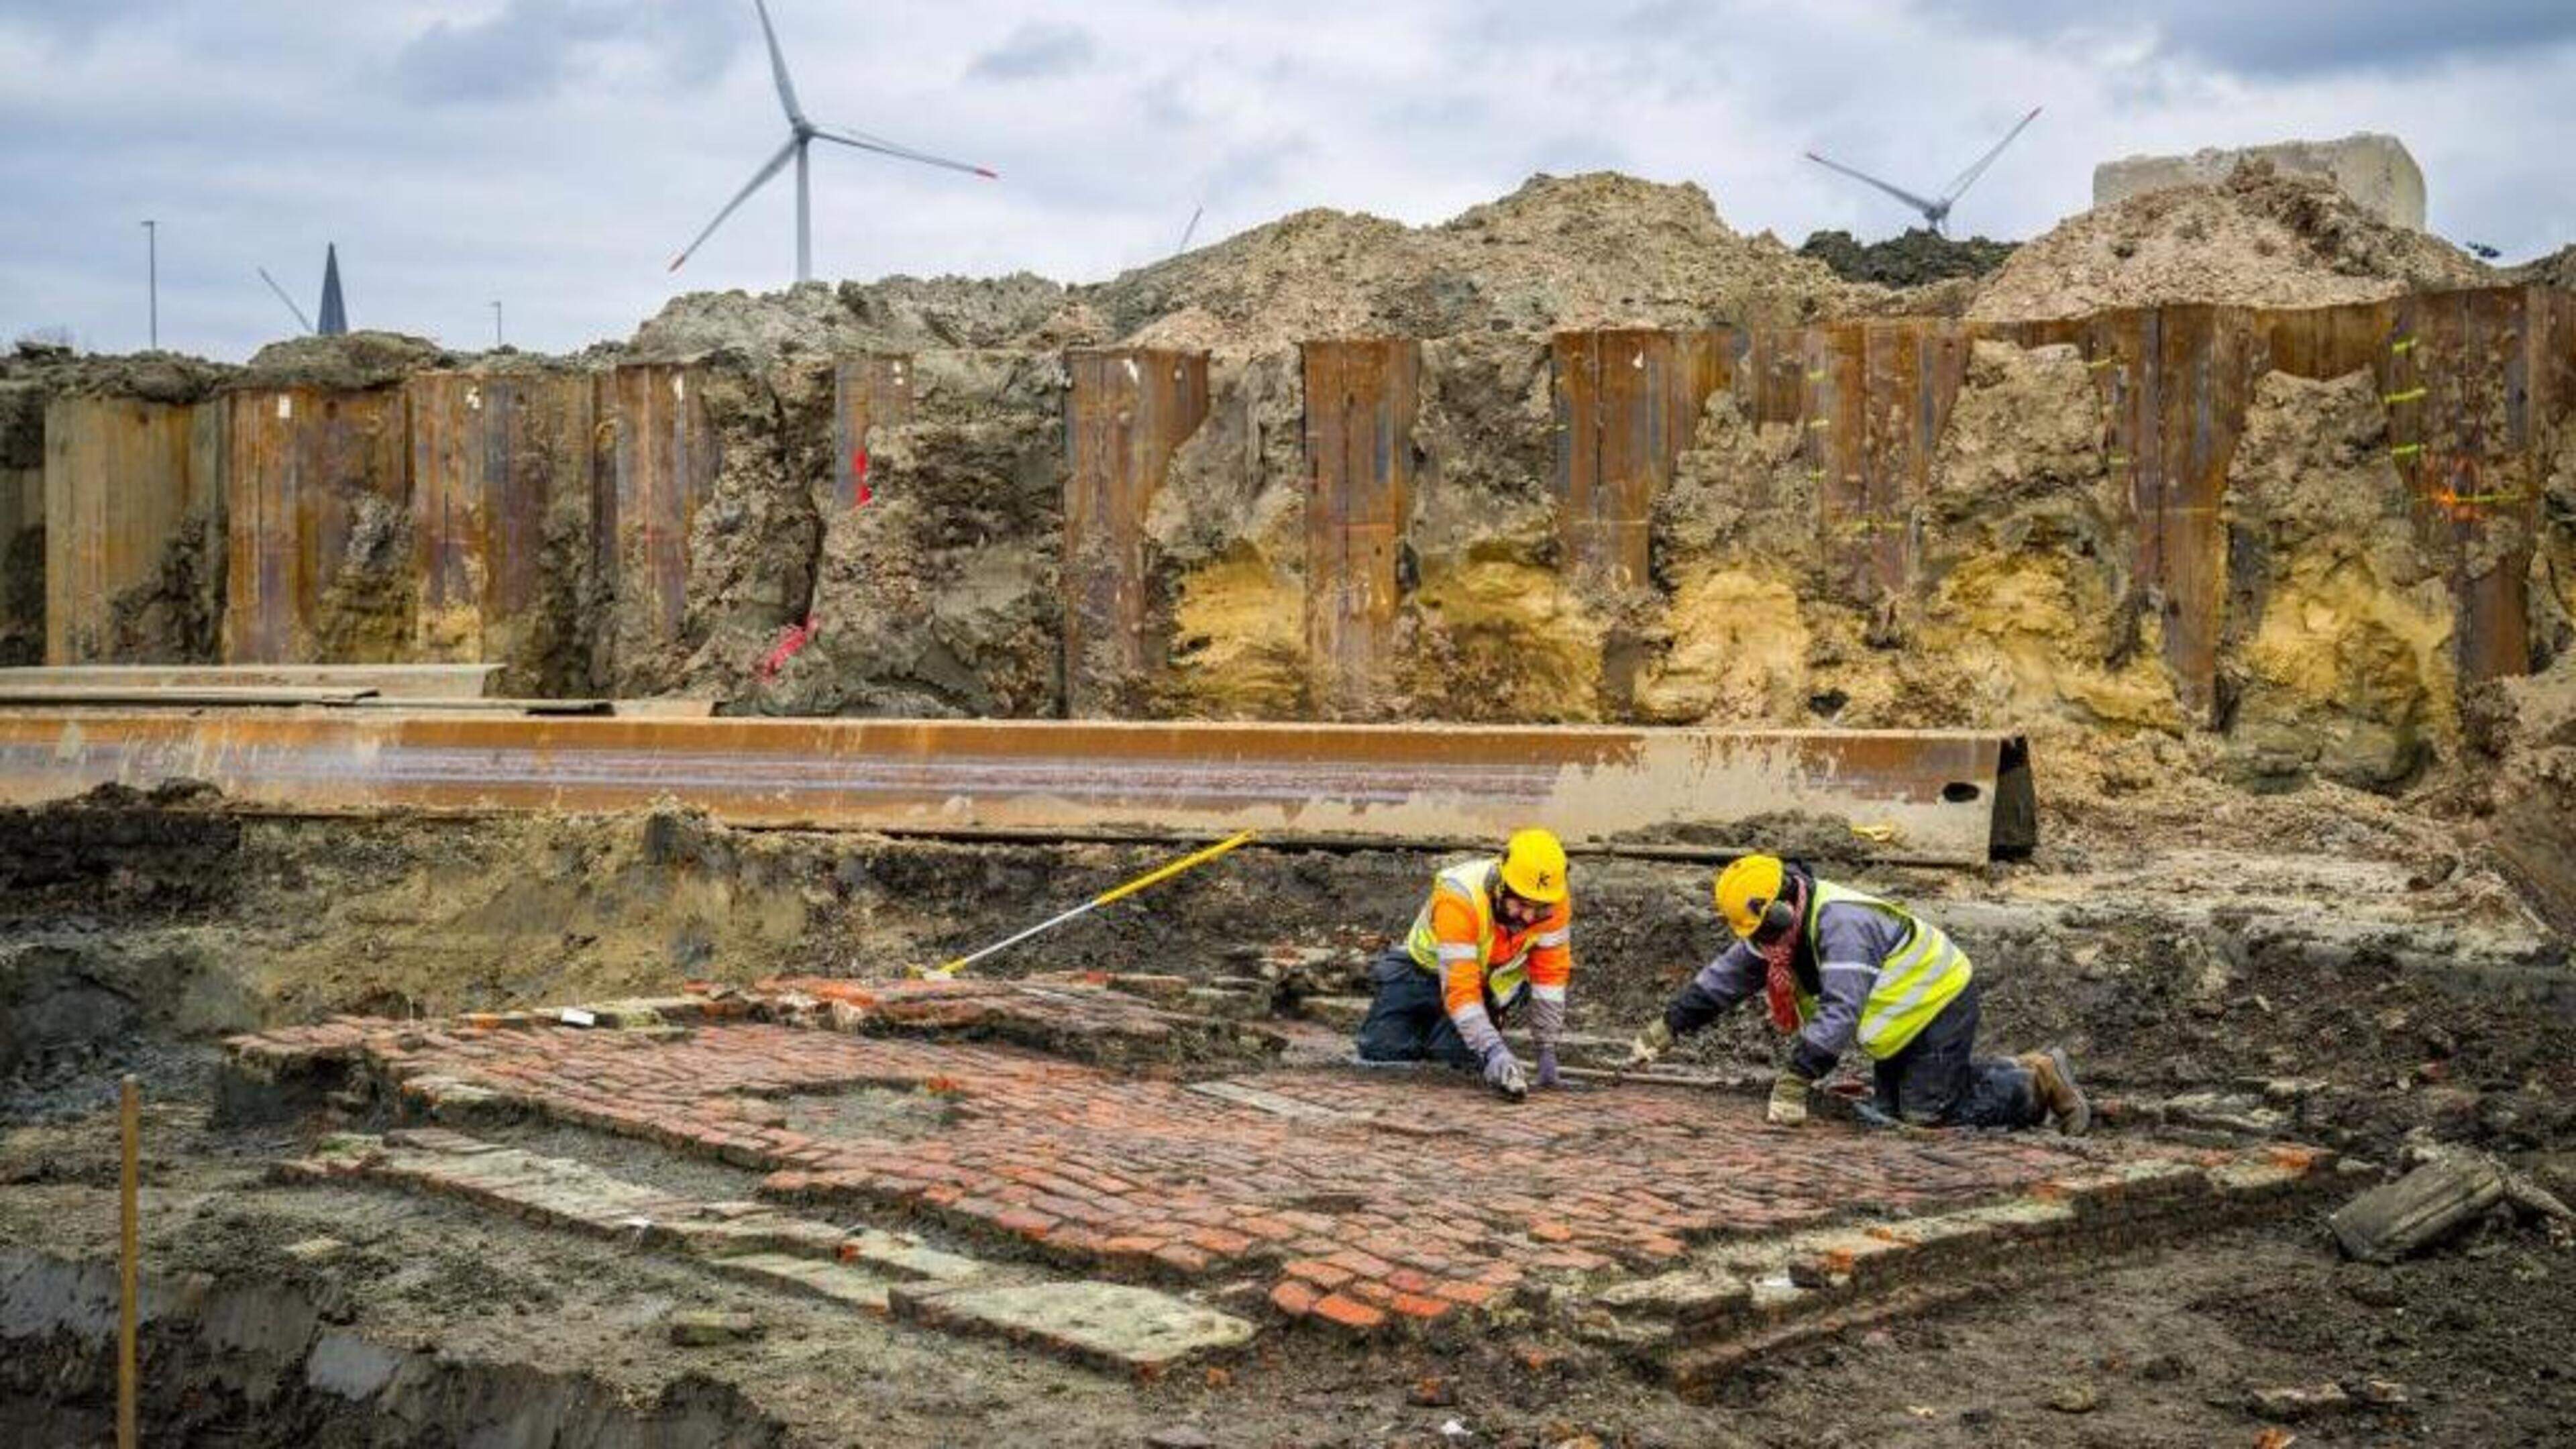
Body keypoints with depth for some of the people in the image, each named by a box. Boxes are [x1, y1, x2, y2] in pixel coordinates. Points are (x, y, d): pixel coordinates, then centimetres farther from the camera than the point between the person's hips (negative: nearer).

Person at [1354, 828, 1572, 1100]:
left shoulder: (1554, 901, -27)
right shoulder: (1460, 898, -40)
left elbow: (1550, 975, -18)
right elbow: (1459, 989, -44)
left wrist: (1547, 1052, -21)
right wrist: (1494, 1052, -54)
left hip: (1489, 981, 2)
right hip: (1426, 969, -2)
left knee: (1457, 1055, -21)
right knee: (1382, 1050, -14)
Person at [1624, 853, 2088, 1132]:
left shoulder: (1842, 925, -34)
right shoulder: (1787, 926, -4)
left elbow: (1840, 1011, -43)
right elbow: (1723, 977, 1)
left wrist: (1795, 1082, -48)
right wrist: (1665, 1029, -5)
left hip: (1942, 1002, -10)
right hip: (1906, 1016, 10)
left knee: (1926, 1113, -10)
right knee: (1896, 1108, 14)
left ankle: (2038, 1083, 6)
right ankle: (2014, 1072, 26)